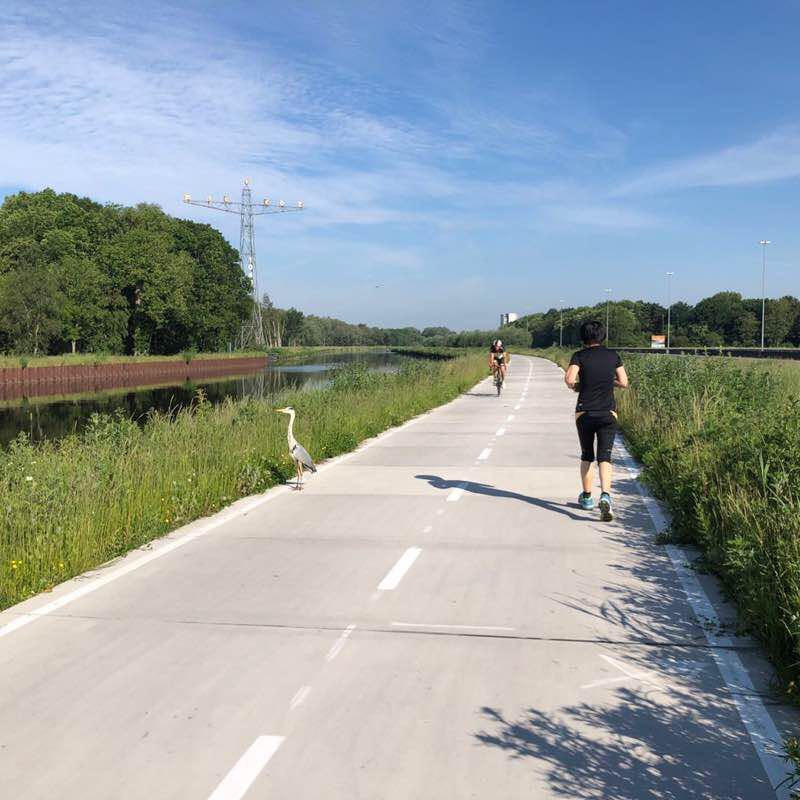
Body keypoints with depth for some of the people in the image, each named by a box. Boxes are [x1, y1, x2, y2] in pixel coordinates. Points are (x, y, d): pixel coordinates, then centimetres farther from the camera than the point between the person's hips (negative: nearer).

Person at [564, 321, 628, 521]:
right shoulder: (613, 355, 5)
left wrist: (575, 386, 5)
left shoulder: (580, 356, -2)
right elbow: (624, 383, 5)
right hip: (608, 413, 0)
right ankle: (605, 495, -28)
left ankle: (587, 497, 26)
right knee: (604, 457, -5)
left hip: (584, 412, 0)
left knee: (586, 456, 17)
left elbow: (569, 379, -16)